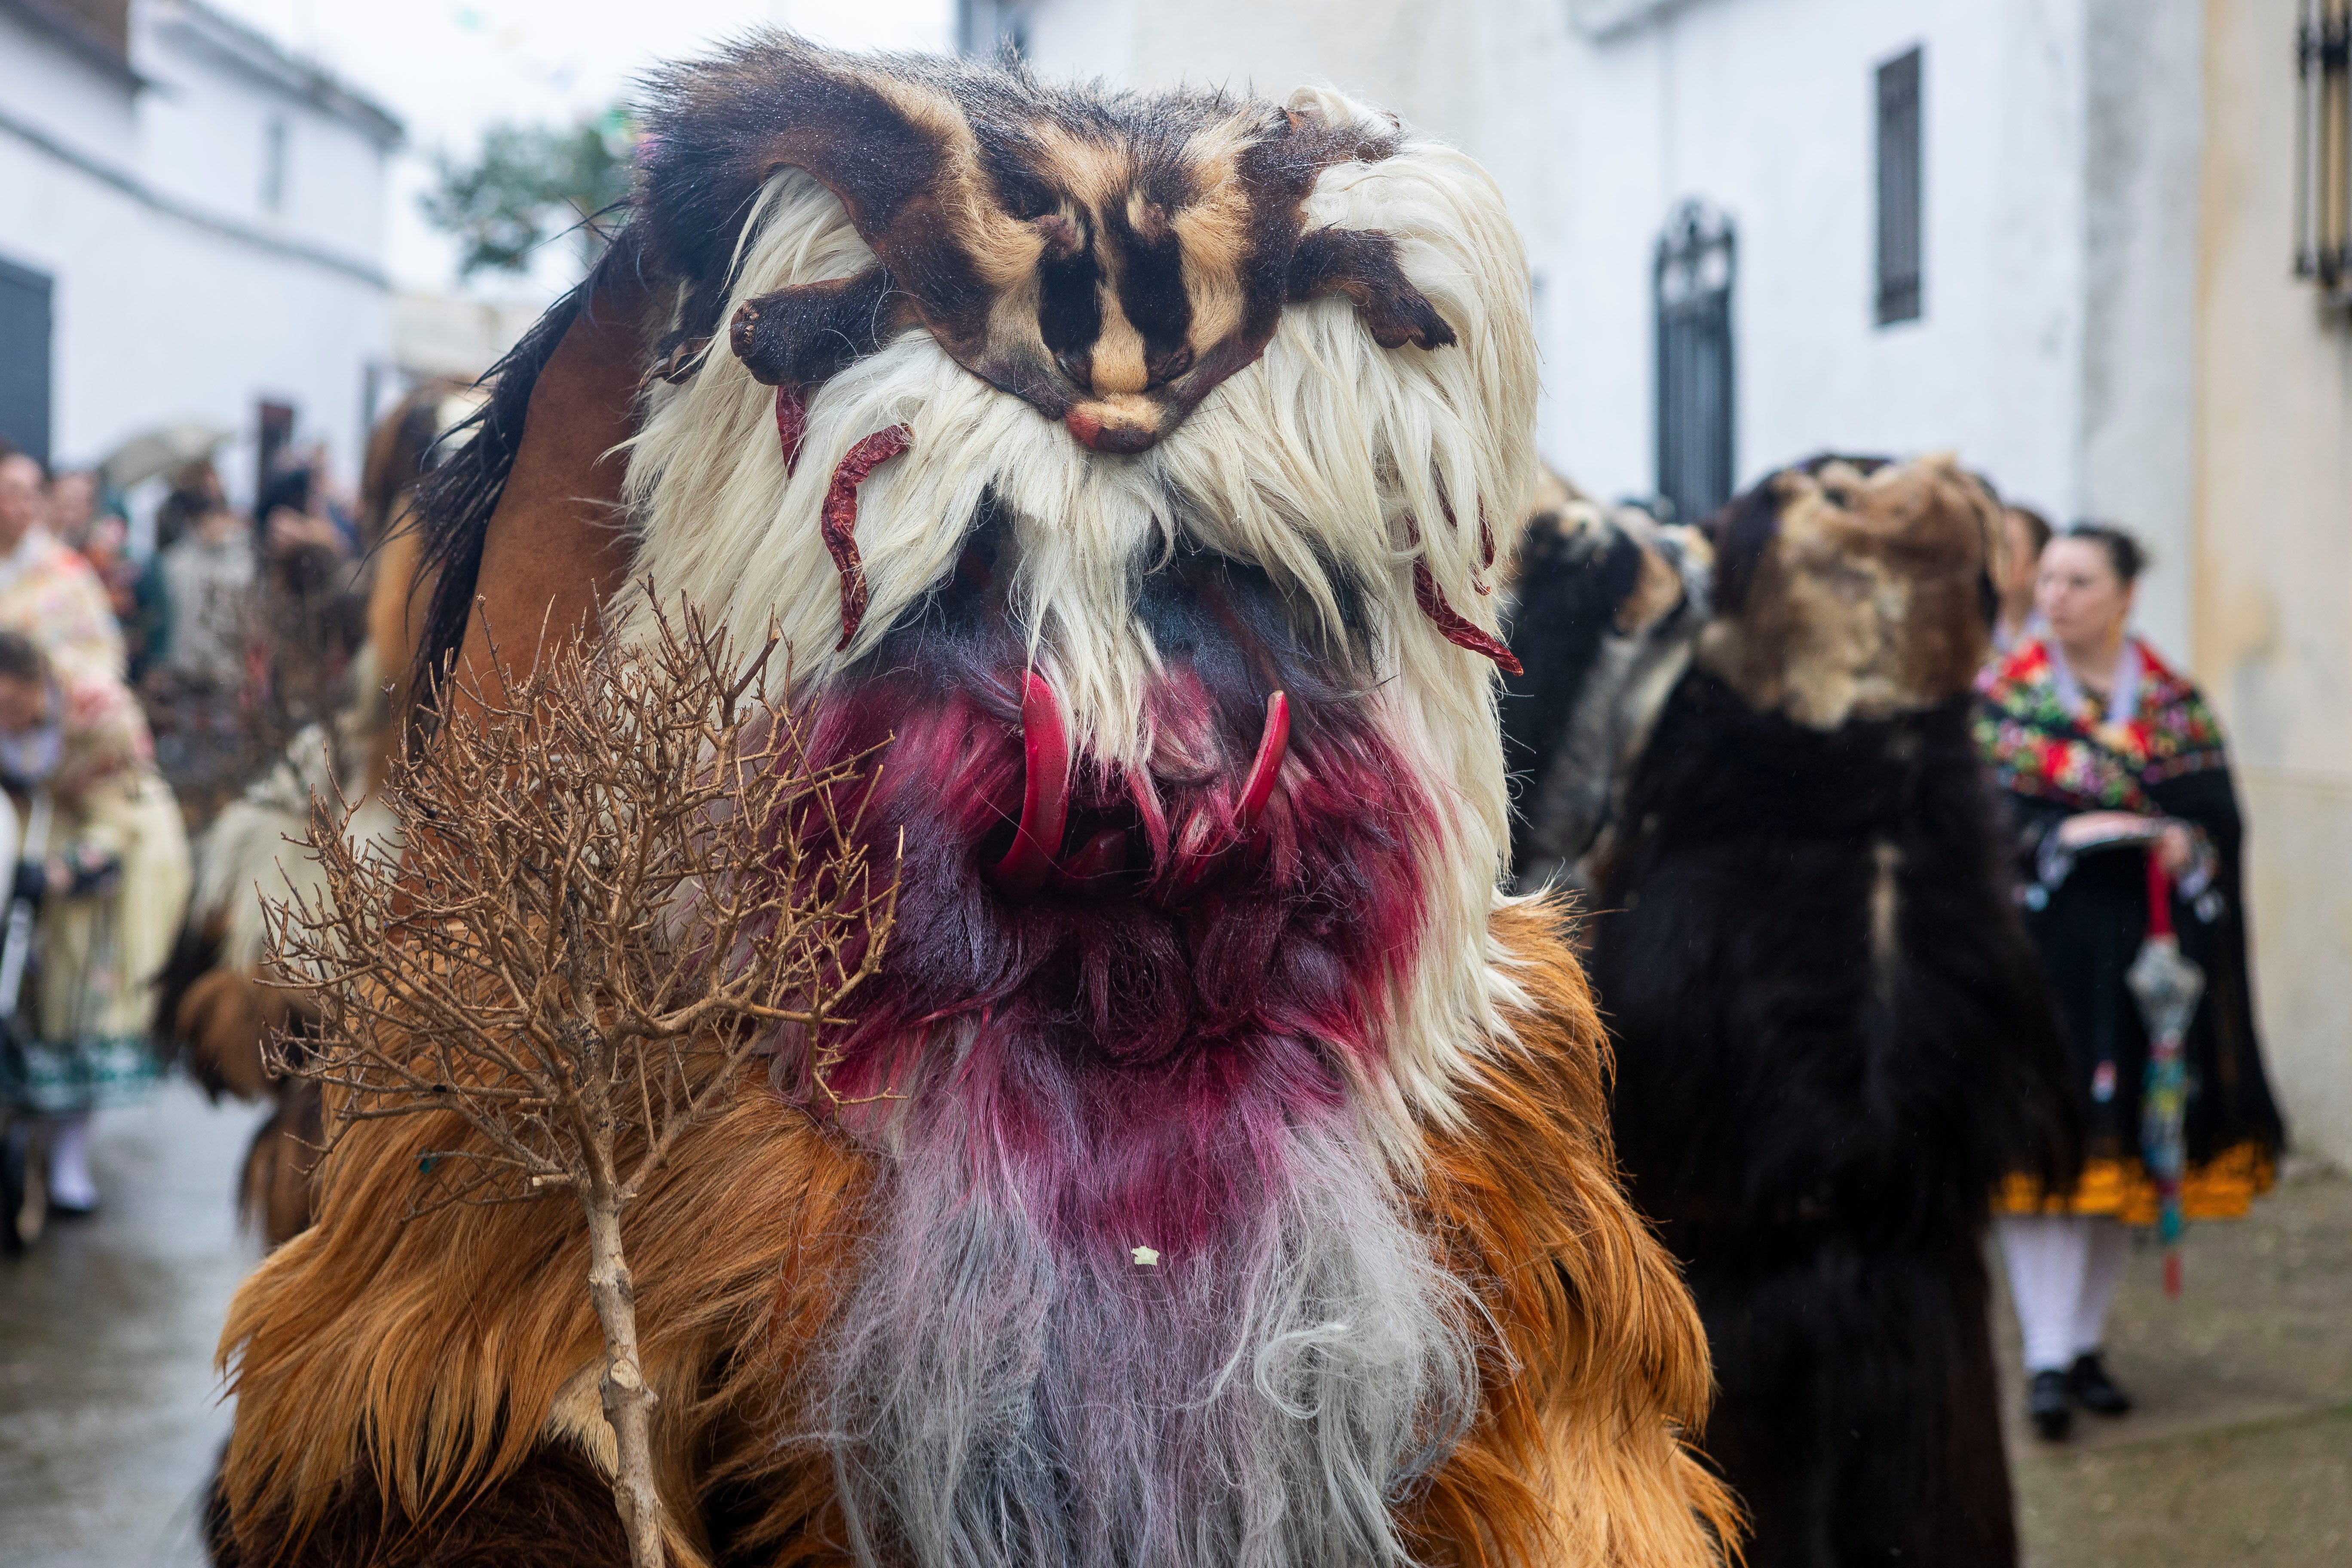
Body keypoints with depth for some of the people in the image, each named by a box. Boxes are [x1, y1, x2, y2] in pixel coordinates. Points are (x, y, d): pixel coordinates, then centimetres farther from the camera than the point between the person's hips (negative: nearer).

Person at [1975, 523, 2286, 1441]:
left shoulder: (2176, 704, 8)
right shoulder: (2002, 694, 3)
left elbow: (2220, 818, 2)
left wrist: (2186, 844, -19)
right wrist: (2064, 835, -20)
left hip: (2137, 947, 3)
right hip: (2038, 943, -3)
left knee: (2121, 1146, 6)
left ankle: (2085, 1341, 18)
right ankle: (2047, 1359, -8)